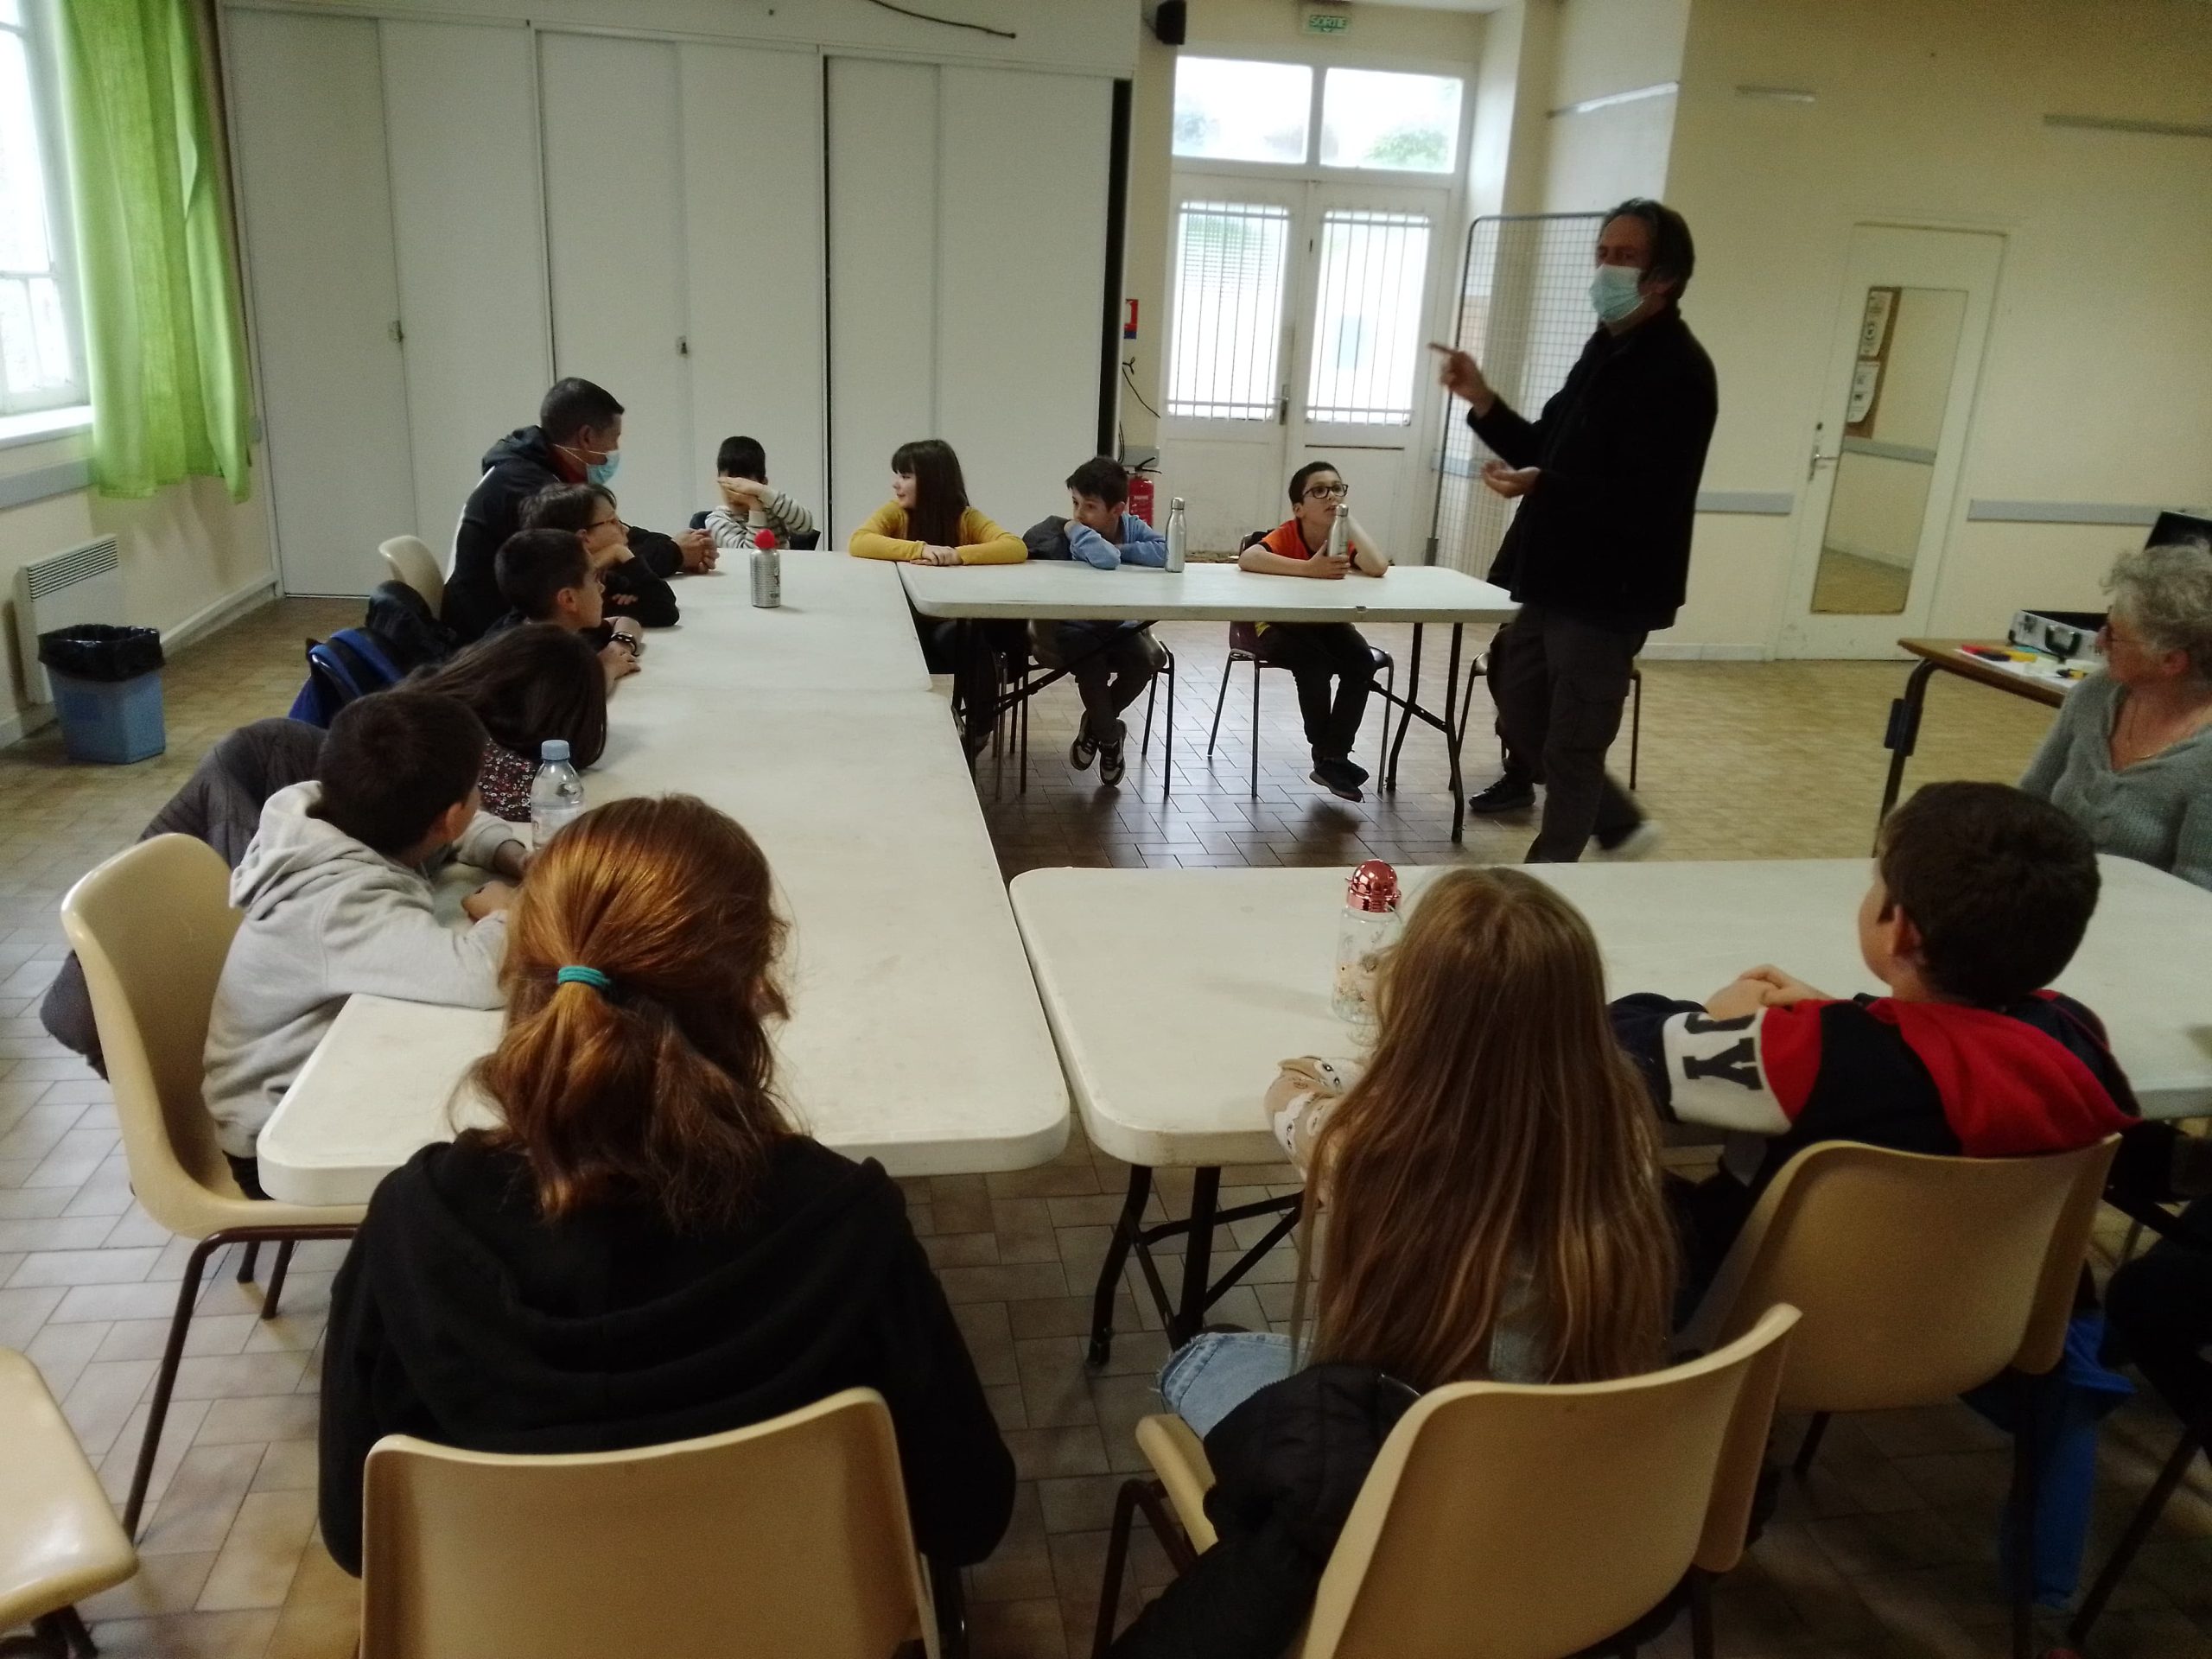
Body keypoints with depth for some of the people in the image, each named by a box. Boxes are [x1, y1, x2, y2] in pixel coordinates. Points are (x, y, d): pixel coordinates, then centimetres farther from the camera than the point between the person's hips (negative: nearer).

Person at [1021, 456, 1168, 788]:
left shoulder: (1131, 527, -6)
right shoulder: (1066, 537, -19)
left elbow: (1165, 552, -27)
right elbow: (1106, 561, -41)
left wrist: (1103, 542, -24)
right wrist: (1074, 530, -27)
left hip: (1118, 630, 4)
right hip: (1073, 631, -3)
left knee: (1151, 656, -23)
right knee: (1091, 658, -34)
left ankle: (1096, 724, 3)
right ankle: (1109, 736, -5)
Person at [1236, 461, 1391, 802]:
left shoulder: (1343, 539, -12)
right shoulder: (1287, 535, -22)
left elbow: (1378, 568, -32)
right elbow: (1246, 559, -43)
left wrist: (1347, 519, -26)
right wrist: (1308, 569, -46)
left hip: (1327, 623, 4)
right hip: (1279, 623, -4)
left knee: (1362, 662, -22)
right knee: (1314, 662, -32)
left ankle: (1334, 758, -12)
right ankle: (1324, 757, -12)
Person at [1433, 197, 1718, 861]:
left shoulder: (1677, 370, -16)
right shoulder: (1607, 349, 14)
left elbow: (1647, 499, -25)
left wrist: (1542, 487, -36)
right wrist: (1481, 400, 3)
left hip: (1609, 593, -10)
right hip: (1555, 581, 10)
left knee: (1571, 746, 0)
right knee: (1521, 716, 18)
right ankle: (1621, 825, 35)